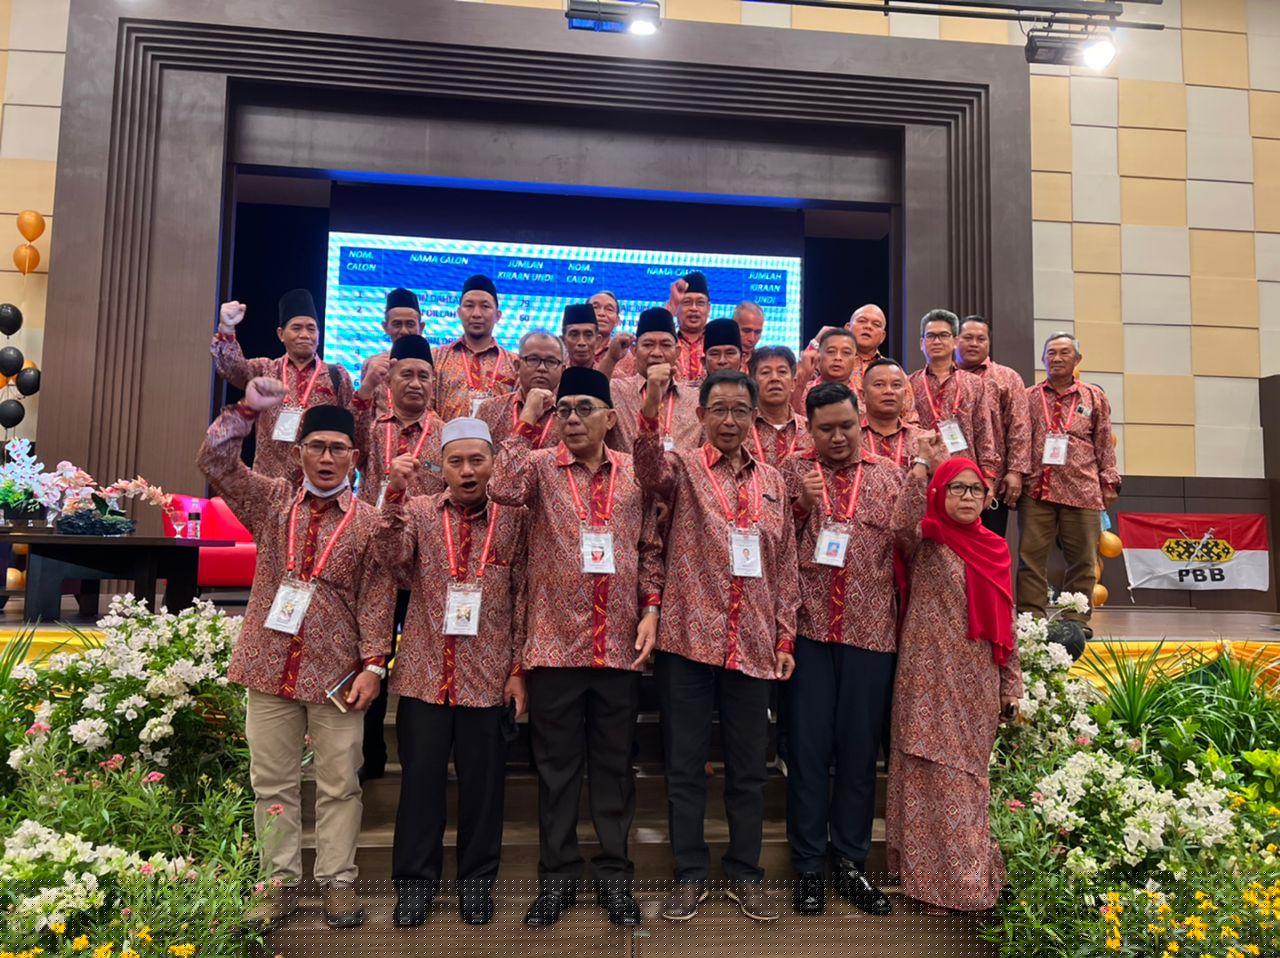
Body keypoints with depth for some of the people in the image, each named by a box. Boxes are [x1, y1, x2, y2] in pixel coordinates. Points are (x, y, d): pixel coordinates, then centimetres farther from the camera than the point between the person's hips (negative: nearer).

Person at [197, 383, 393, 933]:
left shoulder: (369, 522, 0)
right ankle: (281, 884, 21)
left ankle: (338, 882, 16)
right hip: (270, 666, 2)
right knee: (272, 781, 9)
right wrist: (247, 411, -14)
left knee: (339, 784, 4)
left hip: (337, 673, -2)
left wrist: (373, 666, -10)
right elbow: (214, 463, -1)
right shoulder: (271, 501, 8)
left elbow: (377, 598, -3)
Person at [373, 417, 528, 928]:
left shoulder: (512, 519, 2)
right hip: (425, 672, 0)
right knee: (421, 776, 8)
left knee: (482, 780, 9)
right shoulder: (418, 511, 3)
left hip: (490, 675, 0)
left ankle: (477, 881, 27)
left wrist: (519, 669, 0)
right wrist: (395, 492, -27)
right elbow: (390, 557, -15)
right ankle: (415, 881, 25)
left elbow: (524, 599, 3)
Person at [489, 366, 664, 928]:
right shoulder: (541, 466, 1)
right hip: (556, 644, -1)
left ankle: (615, 876, 26)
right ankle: (557, 878, 24)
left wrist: (651, 609, -1)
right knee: (556, 767, 9)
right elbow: (503, 489, -21)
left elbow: (651, 549, 10)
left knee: (614, 766, 12)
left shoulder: (635, 473, 7)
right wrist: (527, 422, -15)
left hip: (621, 645, 2)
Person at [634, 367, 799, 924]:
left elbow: (785, 565, 12)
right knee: (685, 763, 7)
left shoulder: (772, 481, 11)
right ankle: (690, 874, 22)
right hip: (688, 638, -3)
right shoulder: (683, 467, 0)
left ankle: (745, 874, 27)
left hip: (752, 646, 3)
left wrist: (785, 637, 7)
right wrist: (650, 403, -41)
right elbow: (650, 470, -25)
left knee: (749, 765, 11)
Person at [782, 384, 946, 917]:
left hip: (871, 632, 2)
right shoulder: (792, 472, 5)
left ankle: (851, 864, 25)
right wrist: (800, 501, -15)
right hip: (808, 629, -1)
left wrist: (931, 478, -7)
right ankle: (808, 866, 19)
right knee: (807, 748, 5)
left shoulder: (890, 475, 9)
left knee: (859, 750, 9)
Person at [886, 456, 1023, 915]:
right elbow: (902, 526, -28)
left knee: (970, 778, 12)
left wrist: (1011, 687, 11)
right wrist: (918, 474, -33)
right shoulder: (928, 541, -2)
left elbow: (1004, 624, 13)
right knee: (934, 777, 0)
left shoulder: (994, 548, 10)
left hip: (978, 685, 4)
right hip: (931, 681, -4)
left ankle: (971, 877, 26)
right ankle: (937, 881, 13)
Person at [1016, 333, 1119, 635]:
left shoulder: (1095, 397, 14)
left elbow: (1104, 444, 13)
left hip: (1083, 489, 1)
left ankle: (1076, 619, 12)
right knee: (1031, 555, -2)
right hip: (1036, 488, 0)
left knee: (1082, 558, 3)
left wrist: (1110, 482, 7)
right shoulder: (1028, 397, 12)